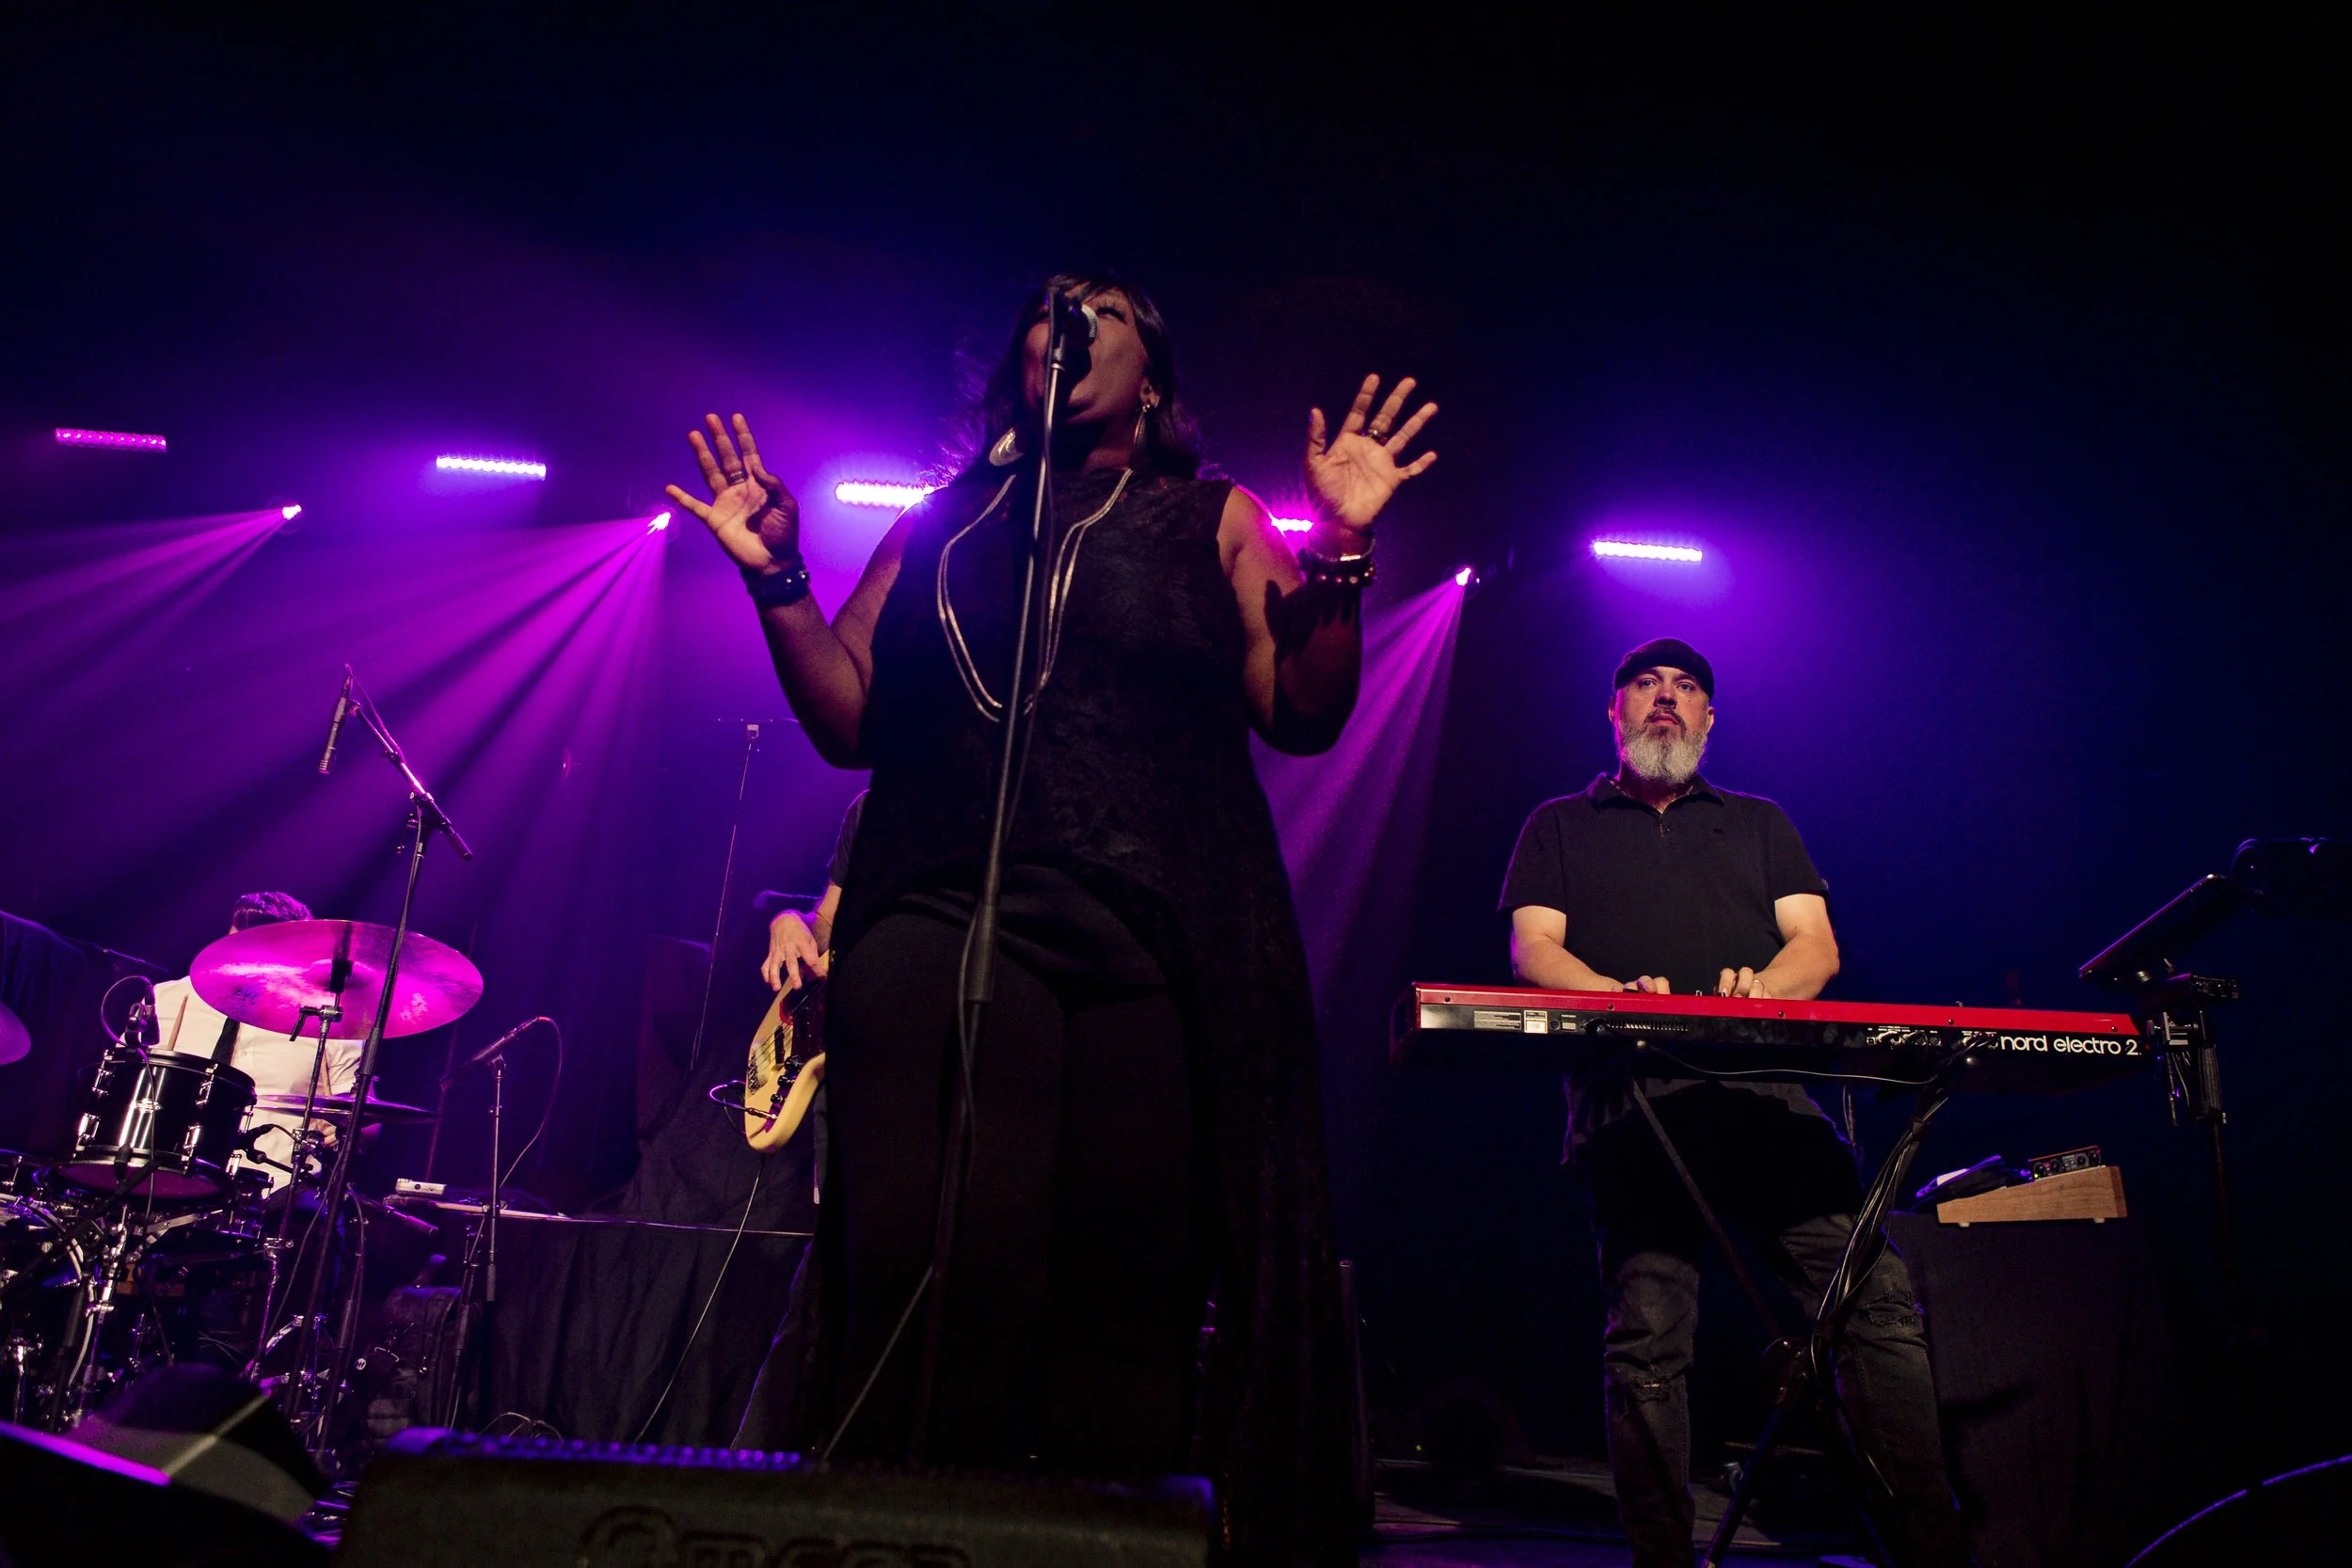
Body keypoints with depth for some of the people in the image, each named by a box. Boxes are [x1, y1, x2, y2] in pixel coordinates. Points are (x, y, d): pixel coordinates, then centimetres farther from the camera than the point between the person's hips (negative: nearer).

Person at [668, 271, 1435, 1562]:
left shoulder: (1212, 520, 16)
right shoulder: (941, 524, 20)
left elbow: (1304, 715, 6)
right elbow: (848, 723, 16)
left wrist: (1340, 551, -6)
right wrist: (776, 583, 4)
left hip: (1162, 950, -1)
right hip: (940, 922, 1)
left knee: (1130, 1286, -1)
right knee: (924, 1267, -8)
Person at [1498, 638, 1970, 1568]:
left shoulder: (1760, 823, 28)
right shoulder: (1561, 827, 22)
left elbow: (1817, 945, 16)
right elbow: (1533, 949, 9)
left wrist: (1762, 986, -8)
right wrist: (1617, 994, -13)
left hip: (1768, 1094, 2)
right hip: (1629, 1101, -2)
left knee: (1878, 1300, -13)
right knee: (1649, 1338, -11)